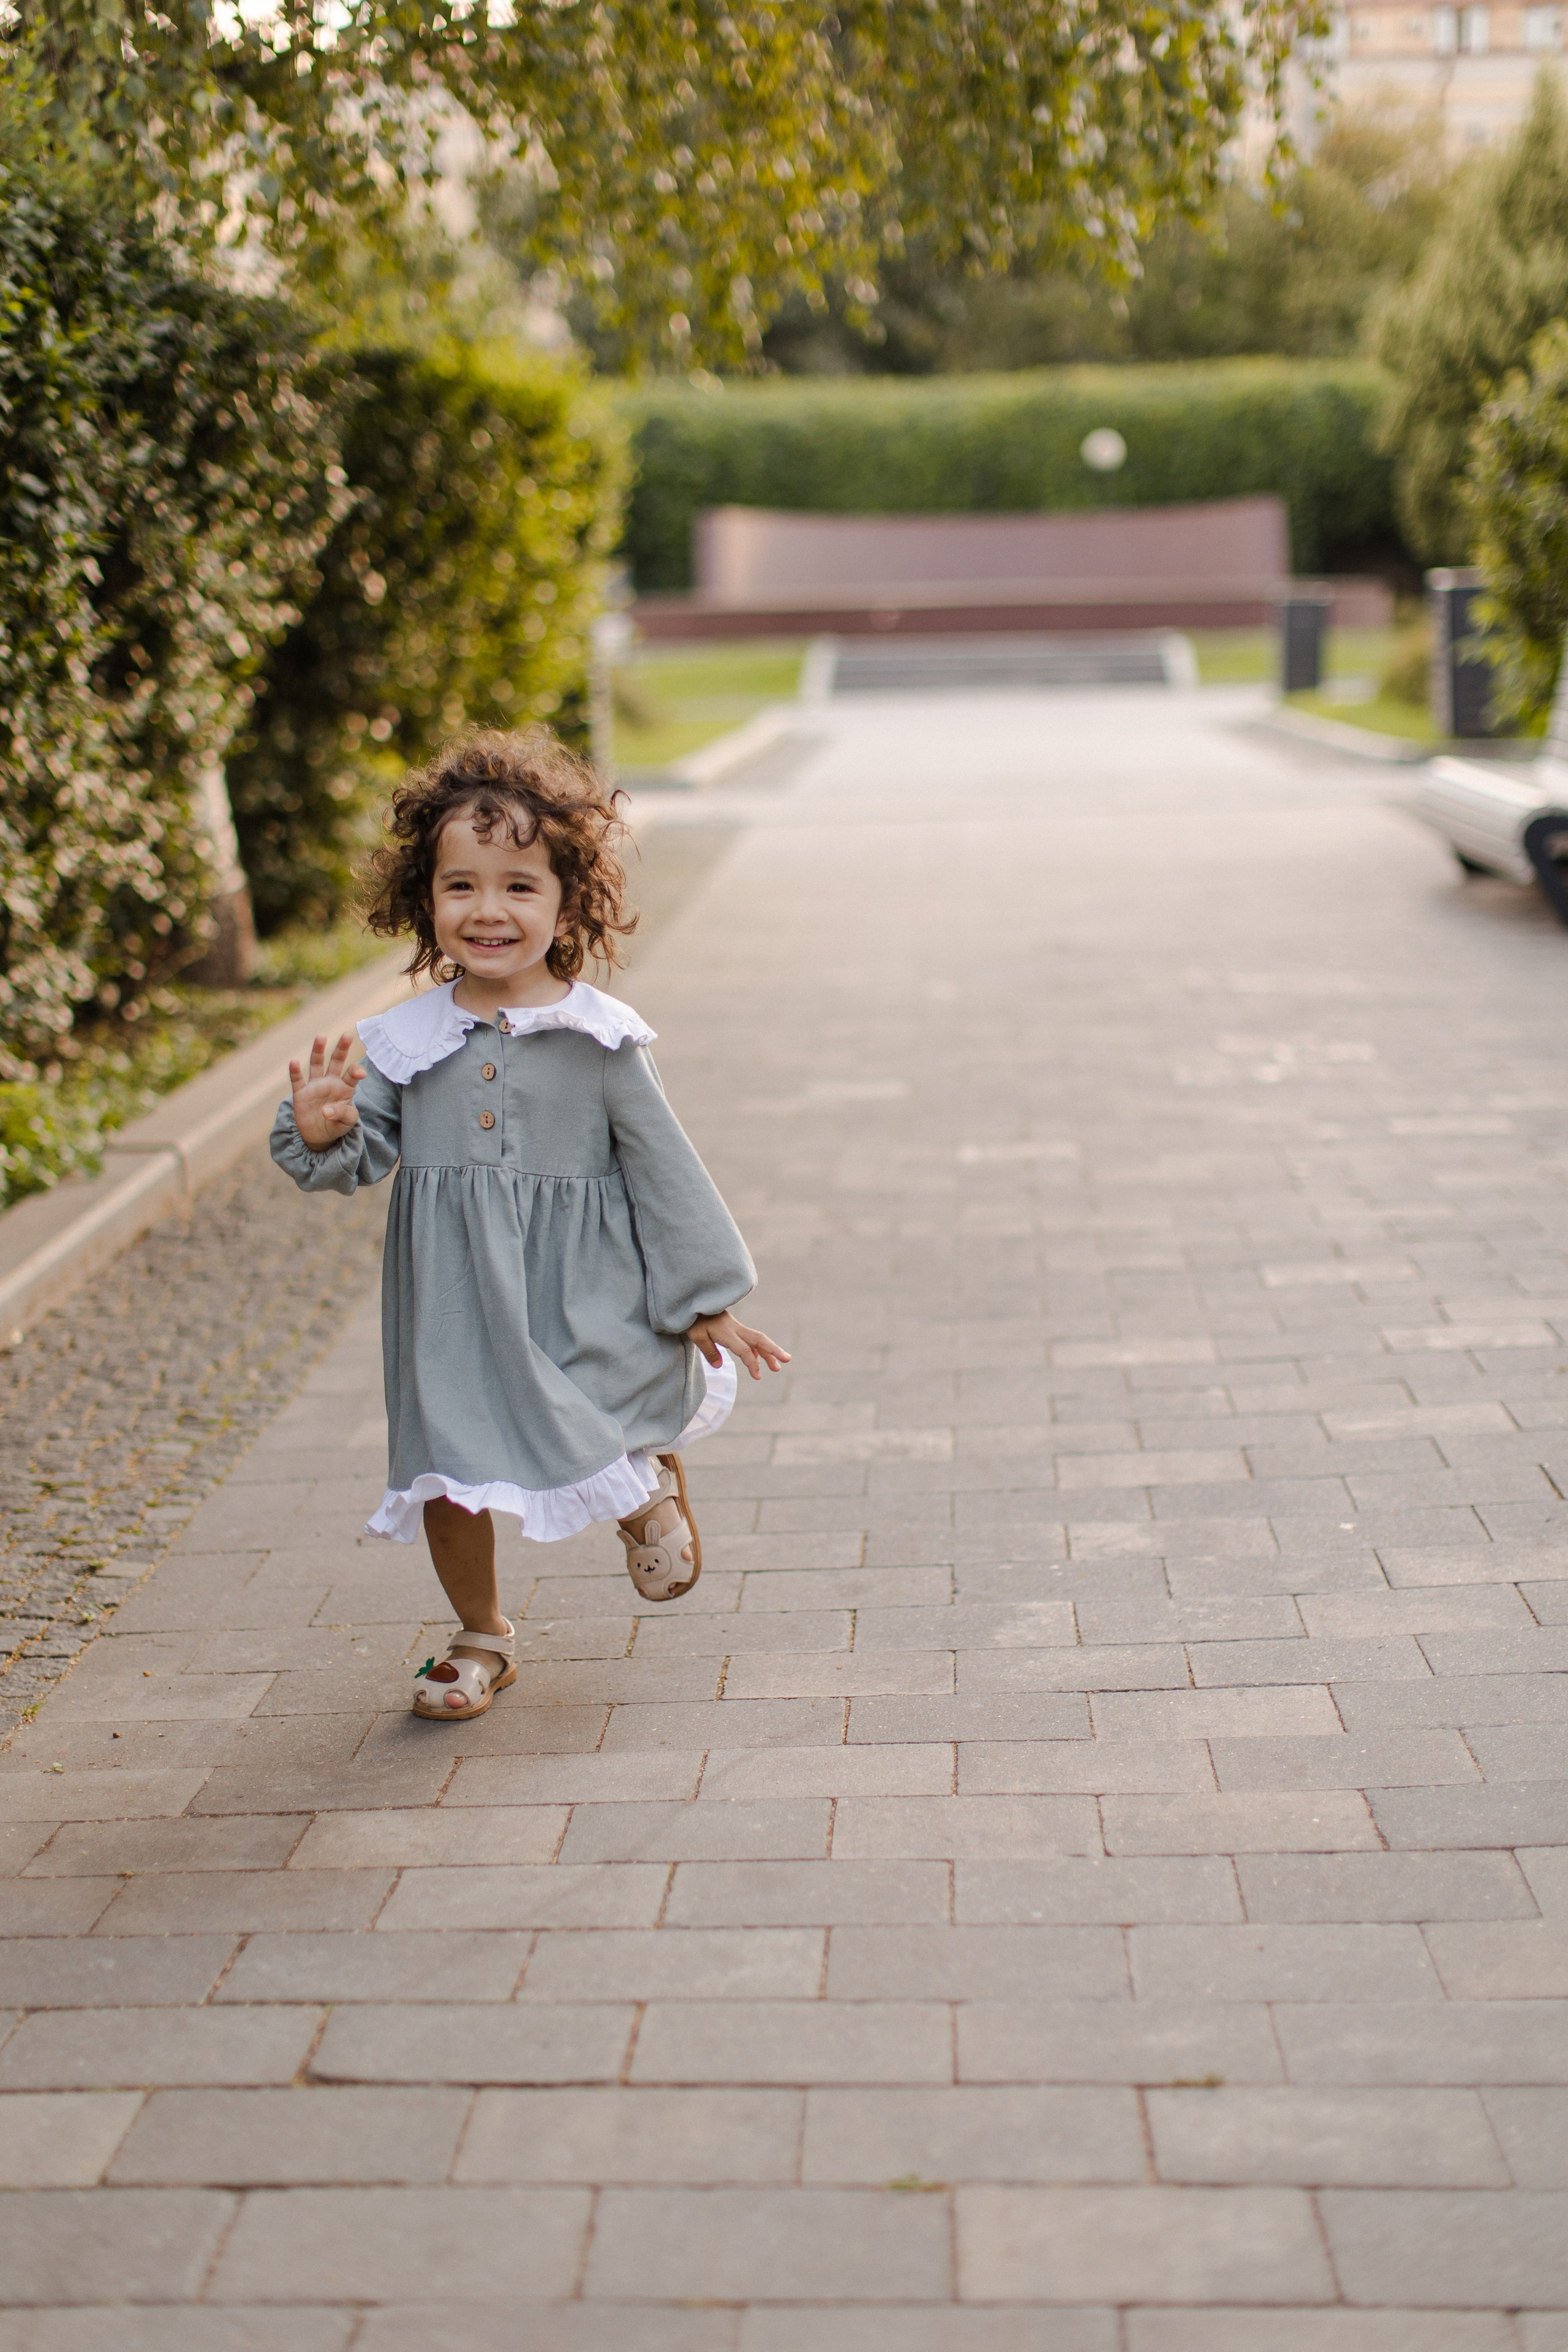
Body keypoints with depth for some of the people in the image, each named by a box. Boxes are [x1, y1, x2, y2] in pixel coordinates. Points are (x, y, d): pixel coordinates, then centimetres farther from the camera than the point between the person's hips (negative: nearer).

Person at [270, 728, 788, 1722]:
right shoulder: (403, 1040, 0)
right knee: (450, 1473, 8)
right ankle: (483, 1636, 34)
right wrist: (322, 1134, -21)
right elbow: (365, 1155, 4)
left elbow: (664, 1167, -1)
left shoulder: (600, 1040, -7)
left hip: (583, 1300, -2)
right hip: (455, 1302, 3)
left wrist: (709, 1303, 1)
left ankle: (656, 1487, 28)